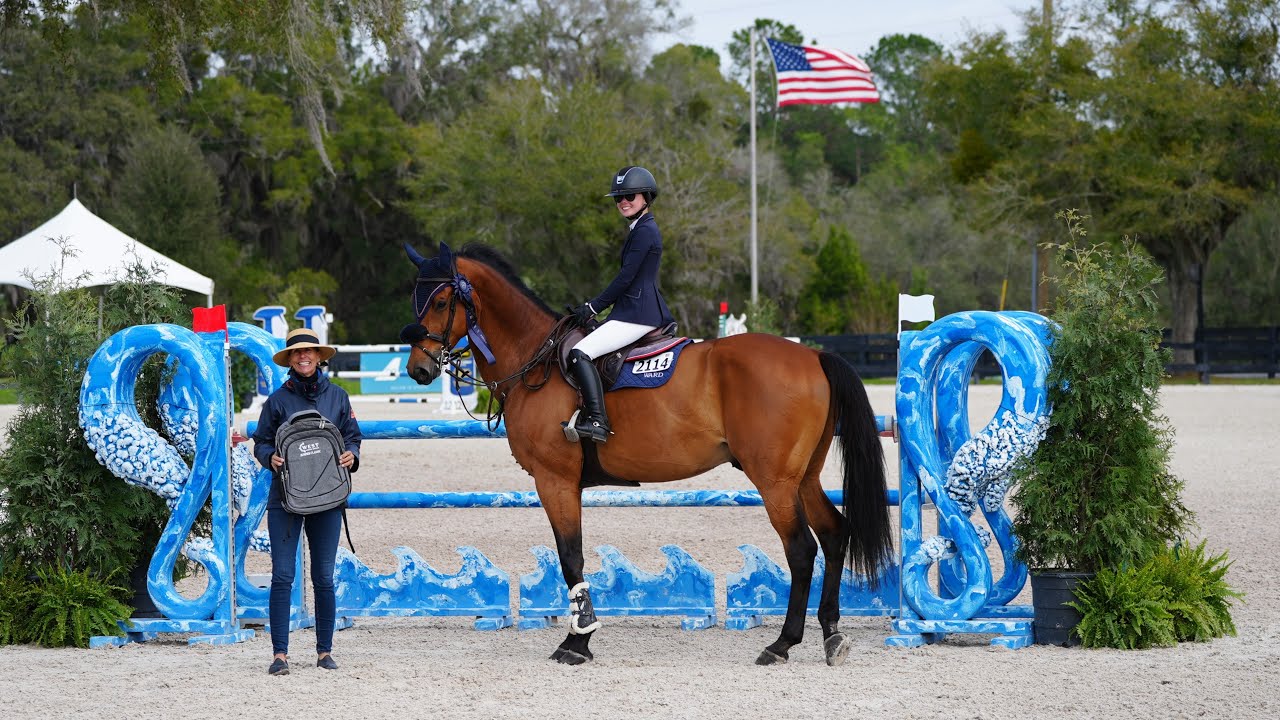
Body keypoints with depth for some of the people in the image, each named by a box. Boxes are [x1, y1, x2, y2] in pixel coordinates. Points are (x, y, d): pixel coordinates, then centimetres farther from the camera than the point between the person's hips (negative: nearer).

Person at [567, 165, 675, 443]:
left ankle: (597, 421, -30)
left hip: (638, 314, -11)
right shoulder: (643, 228, 20)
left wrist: (593, 306, -10)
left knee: (580, 354, -22)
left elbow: (626, 277, -16)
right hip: (639, 309, 11)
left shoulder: (644, 231, -12)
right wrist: (593, 307, 18)